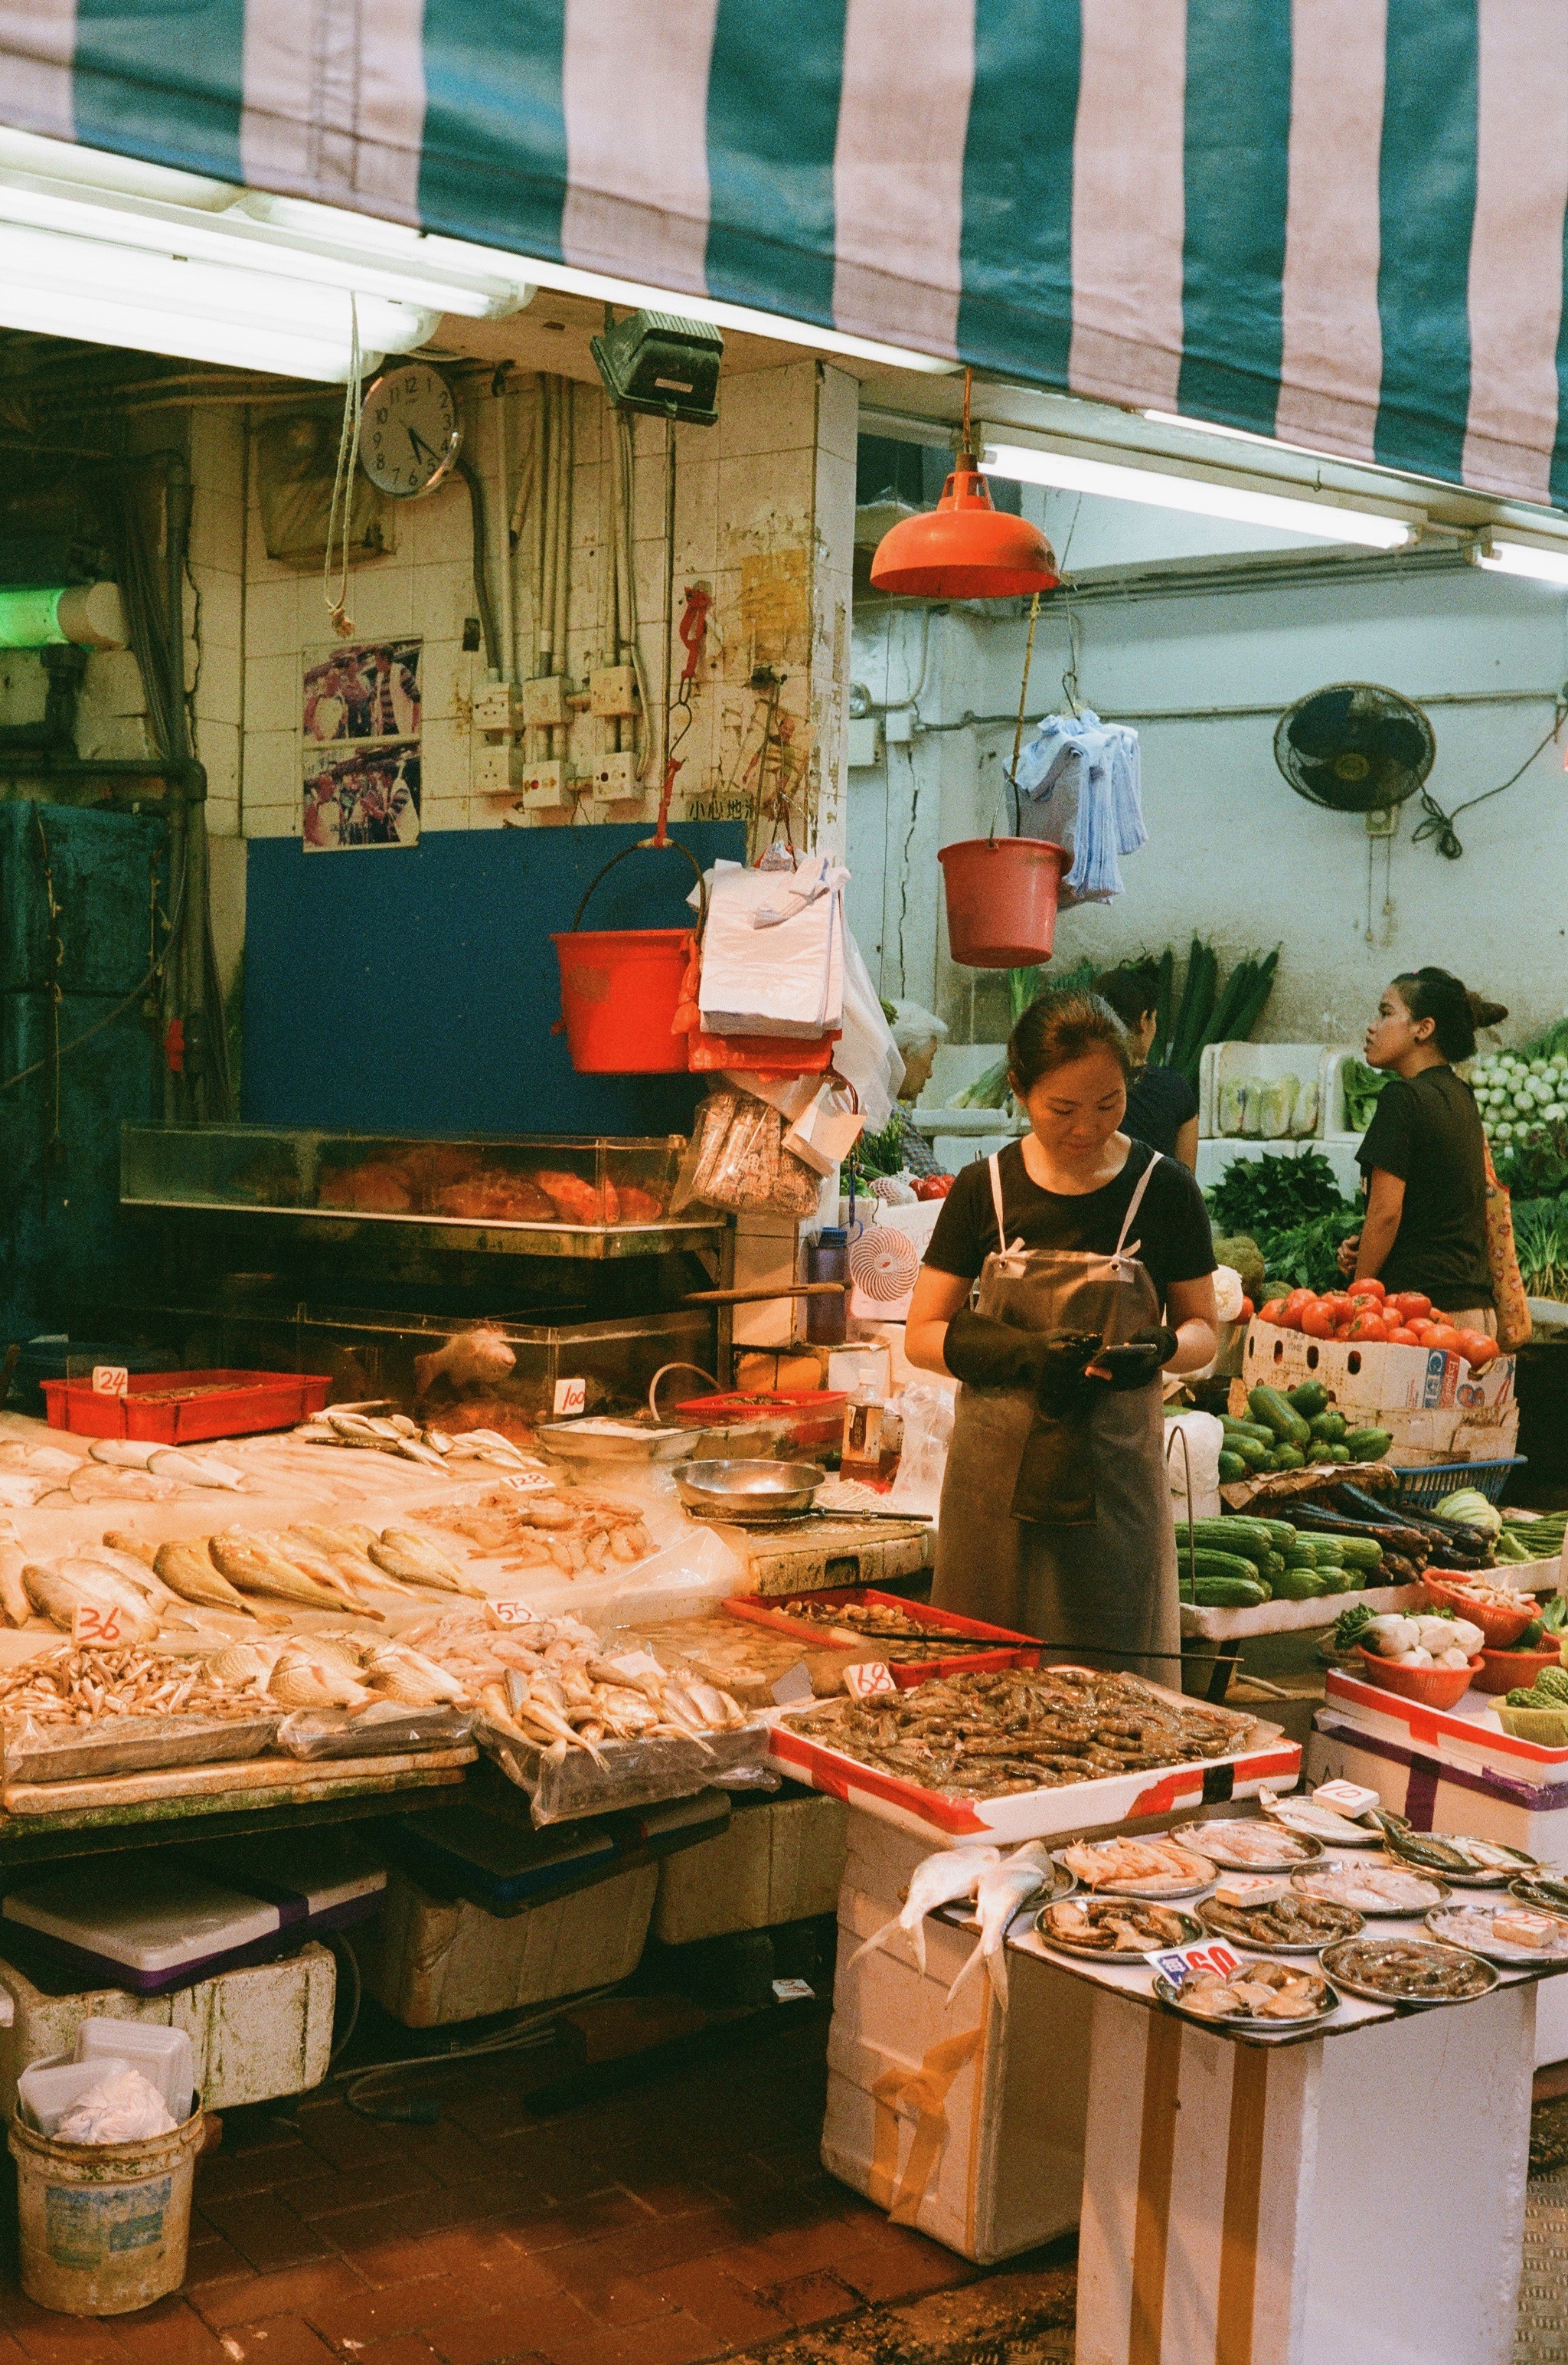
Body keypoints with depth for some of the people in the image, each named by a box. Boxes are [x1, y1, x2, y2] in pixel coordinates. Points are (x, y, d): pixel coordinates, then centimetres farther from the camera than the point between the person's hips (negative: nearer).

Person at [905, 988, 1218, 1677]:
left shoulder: (1164, 1191, 0)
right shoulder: (985, 1189, 1)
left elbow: (1201, 1330, 8)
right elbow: (922, 1335, 3)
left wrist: (1160, 1349, -16)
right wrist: (1021, 1353, -15)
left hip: (1114, 1472, 0)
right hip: (997, 1473, 1)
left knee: (1116, 1679, 1)